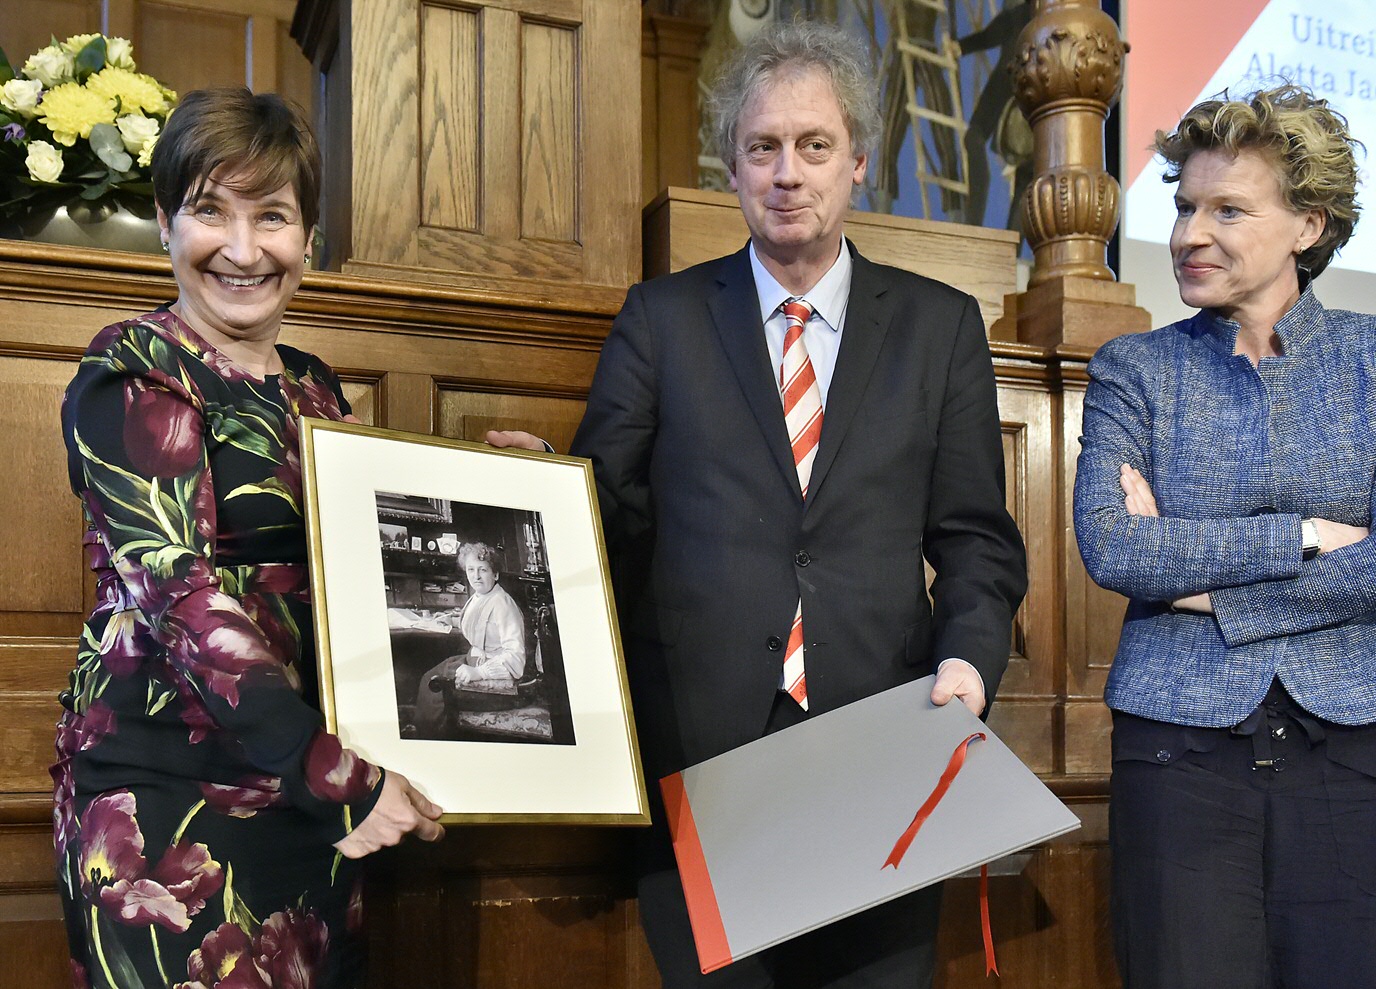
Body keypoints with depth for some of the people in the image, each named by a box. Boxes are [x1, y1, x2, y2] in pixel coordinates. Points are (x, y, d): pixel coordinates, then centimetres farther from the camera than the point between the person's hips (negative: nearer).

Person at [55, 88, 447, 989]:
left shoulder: (313, 386, 12)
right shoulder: (133, 372, -8)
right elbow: (177, 587, -19)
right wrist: (334, 774, -24)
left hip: (311, 792, 6)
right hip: (170, 788, -6)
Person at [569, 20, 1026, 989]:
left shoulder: (941, 325, 8)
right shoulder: (661, 318, 7)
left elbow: (976, 536, 7)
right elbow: (606, 513, 5)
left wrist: (970, 656, -11)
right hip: (698, 752, 0)